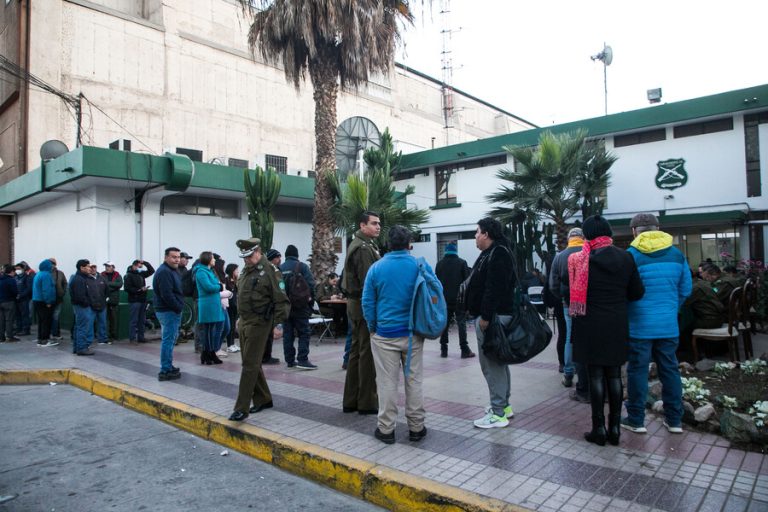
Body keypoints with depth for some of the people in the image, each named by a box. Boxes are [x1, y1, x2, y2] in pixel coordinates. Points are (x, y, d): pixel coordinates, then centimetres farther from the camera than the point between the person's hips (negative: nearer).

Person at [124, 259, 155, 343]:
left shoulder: (141, 274, 13)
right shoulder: (129, 275, -7)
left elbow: (152, 270, 18)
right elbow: (128, 288, -15)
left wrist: (145, 262, 7)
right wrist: (140, 290, -18)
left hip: (143, 300, 7)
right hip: (134, 301, -7)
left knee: (142, 320, 10)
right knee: (134, 320, -3)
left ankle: (140, 337, 16)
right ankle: (132, 338, 2)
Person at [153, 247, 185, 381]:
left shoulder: (172, 271, 17)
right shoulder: (164, 272, -16)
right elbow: (167, 295, -24)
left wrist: (179, 307, 9)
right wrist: (178, 307, -15)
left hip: (171, 311, 11)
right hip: (168, 311, -11)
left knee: (169, 340, 17)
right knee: (168, 340, -6)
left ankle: (168, 367, 27)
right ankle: (165, 371, 0)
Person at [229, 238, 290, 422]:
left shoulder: (268, 270, -13)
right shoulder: (246, 270, 14)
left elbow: (281, 299, -16)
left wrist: (278, 323, -19)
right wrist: (241, 317, 20)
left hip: (259, 323, -9)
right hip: (244, 321, 9)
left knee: (250, 365, -7)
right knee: (251, 363, 14)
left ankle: (242, 408, -2)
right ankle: (263, 399, 28)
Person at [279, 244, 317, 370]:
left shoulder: (280, 268, 6)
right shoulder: (302, 266, -6)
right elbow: (311, 283, -14)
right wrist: (310, 298, -2)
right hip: (300, 306, -4)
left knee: (287, 333, 10)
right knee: (304, 332, 0)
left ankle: (289, 360, 12)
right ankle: (302, 359, -8)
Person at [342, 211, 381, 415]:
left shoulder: (357, 245, 17)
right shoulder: (364, 248, -16)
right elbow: (368, 281, -22)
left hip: (355, 304, 10)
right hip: (365, 306, -10)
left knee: (356, 351, 13)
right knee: (367, 354, -3)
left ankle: (351, 400, 21)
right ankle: (367, 402, 6)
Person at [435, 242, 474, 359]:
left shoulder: (439, 264, 5)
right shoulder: (462, 262, -3)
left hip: (444, 299, 3)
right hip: (459, 298, -3)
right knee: (461, 323, 0)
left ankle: (443, 350, 9)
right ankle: (464, 350, -2)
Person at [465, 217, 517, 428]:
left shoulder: (498, 254, -16)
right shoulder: (491, 253, 18)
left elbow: (494, 289, -24)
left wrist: (485, 316, -24)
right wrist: (474, 310, 21)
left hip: (493, 316, -11)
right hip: (488, 315, 11)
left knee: (492, 363, -7)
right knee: (497, 361, 18)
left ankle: (498, 413, 0)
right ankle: (503, 405, 29)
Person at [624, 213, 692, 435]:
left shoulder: (632, 255, -10)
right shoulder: (676, 254, 4)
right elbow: (685, 289, 8)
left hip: (639, 325, -4)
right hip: (668, 325, 4)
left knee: (637, 371, 5)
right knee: (669, 370, 14)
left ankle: (636, 420, 13)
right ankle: (674, 420, 22)